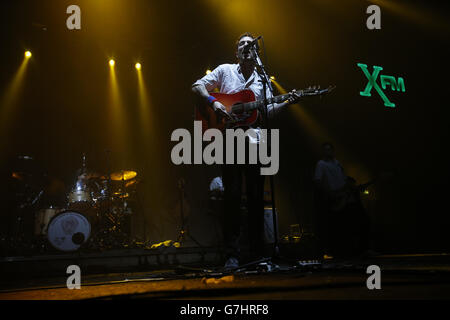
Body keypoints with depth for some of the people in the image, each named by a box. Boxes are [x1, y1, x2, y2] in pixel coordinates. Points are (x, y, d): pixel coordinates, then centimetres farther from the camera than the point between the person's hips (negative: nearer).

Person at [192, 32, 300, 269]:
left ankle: (257, 251, 14)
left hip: (254, 140, 3)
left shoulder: (262, 79, 16)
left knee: (256, 196, 4)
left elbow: (269, 110, 13)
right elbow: (197, 87, 3)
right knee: (232, 195, -5)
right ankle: (232, 255, -1)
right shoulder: (225, 71, 8)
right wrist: (213, 102, -13)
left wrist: (287, 102, -4)